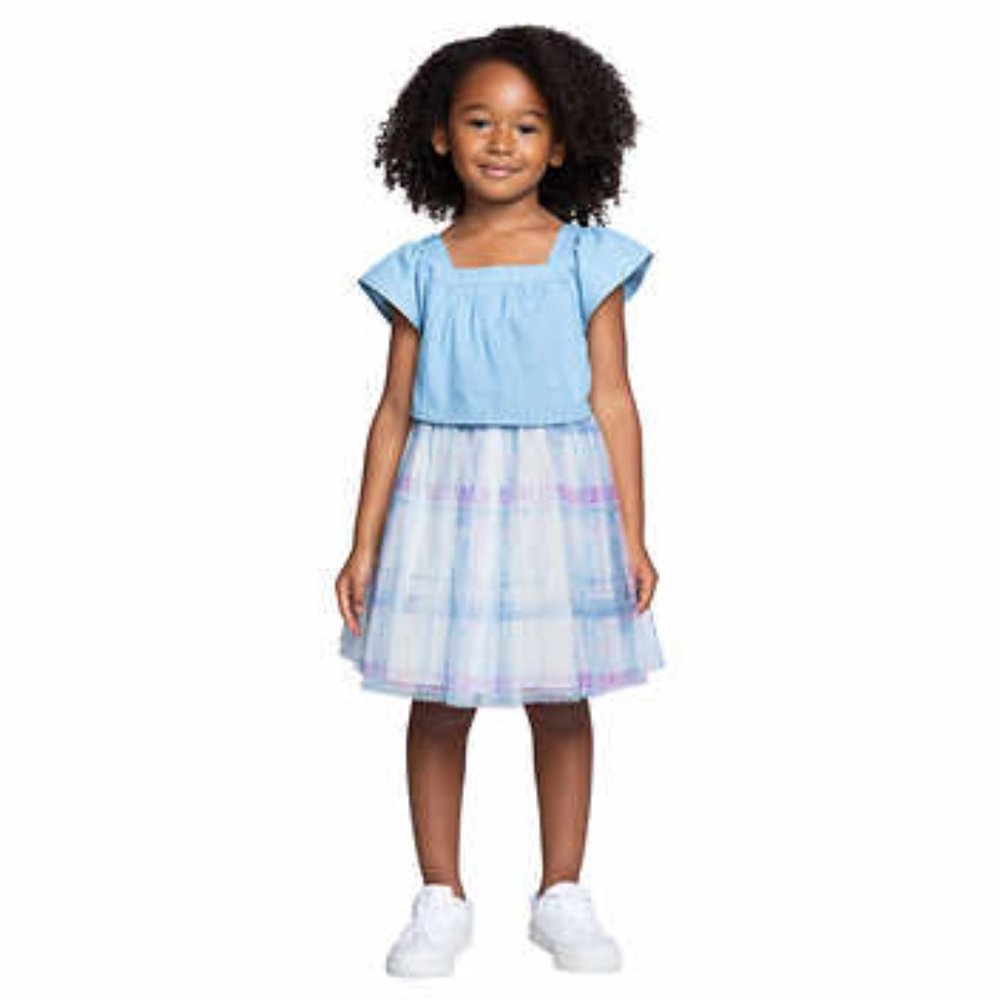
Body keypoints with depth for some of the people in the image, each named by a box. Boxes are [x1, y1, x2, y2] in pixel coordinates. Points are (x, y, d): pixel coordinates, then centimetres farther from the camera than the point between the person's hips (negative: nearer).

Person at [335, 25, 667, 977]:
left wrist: (632, 534, -2)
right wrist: (364, 544, 3)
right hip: (444, 503, 1)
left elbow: (612, 401, 1)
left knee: (560, 705, 8)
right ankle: (441, 899, 21)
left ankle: (561, 896, 23)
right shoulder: (420, 272, 4)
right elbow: (396, 409, 5)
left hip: (560, 502, -1)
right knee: (438, 706, 6)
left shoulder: (586, 259, 2)